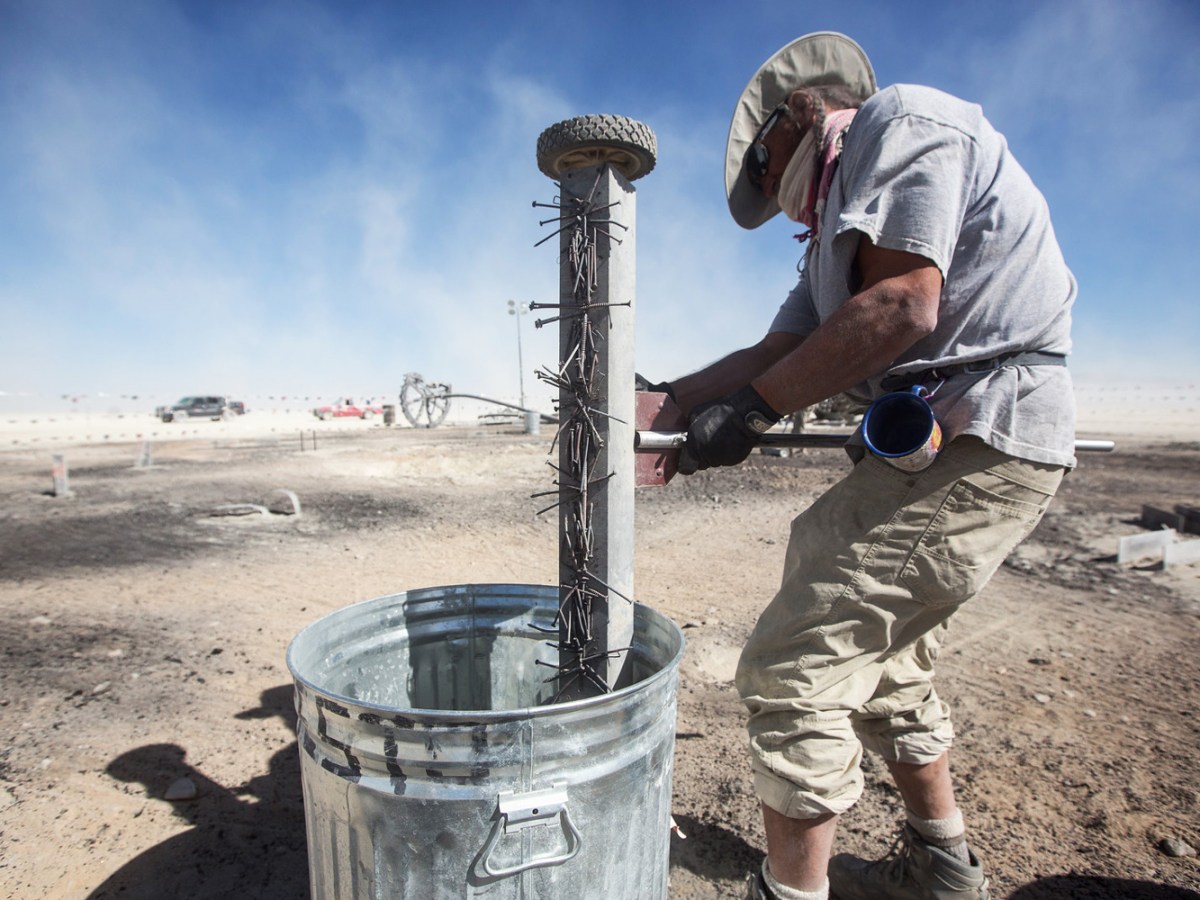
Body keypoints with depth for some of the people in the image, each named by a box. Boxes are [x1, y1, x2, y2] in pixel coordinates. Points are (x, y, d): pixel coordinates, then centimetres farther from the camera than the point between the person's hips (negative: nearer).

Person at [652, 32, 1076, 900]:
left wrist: (751, 408, -15)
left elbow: (904, 306, -19)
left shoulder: (902, 122, -2)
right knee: (883, 657, 20)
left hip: (973, 439, -10)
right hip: (939, 441, 10)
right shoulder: (839, 231, 25)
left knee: (794, 664, -10)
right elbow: (776, 350, 14)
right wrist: (654, 401, 7)